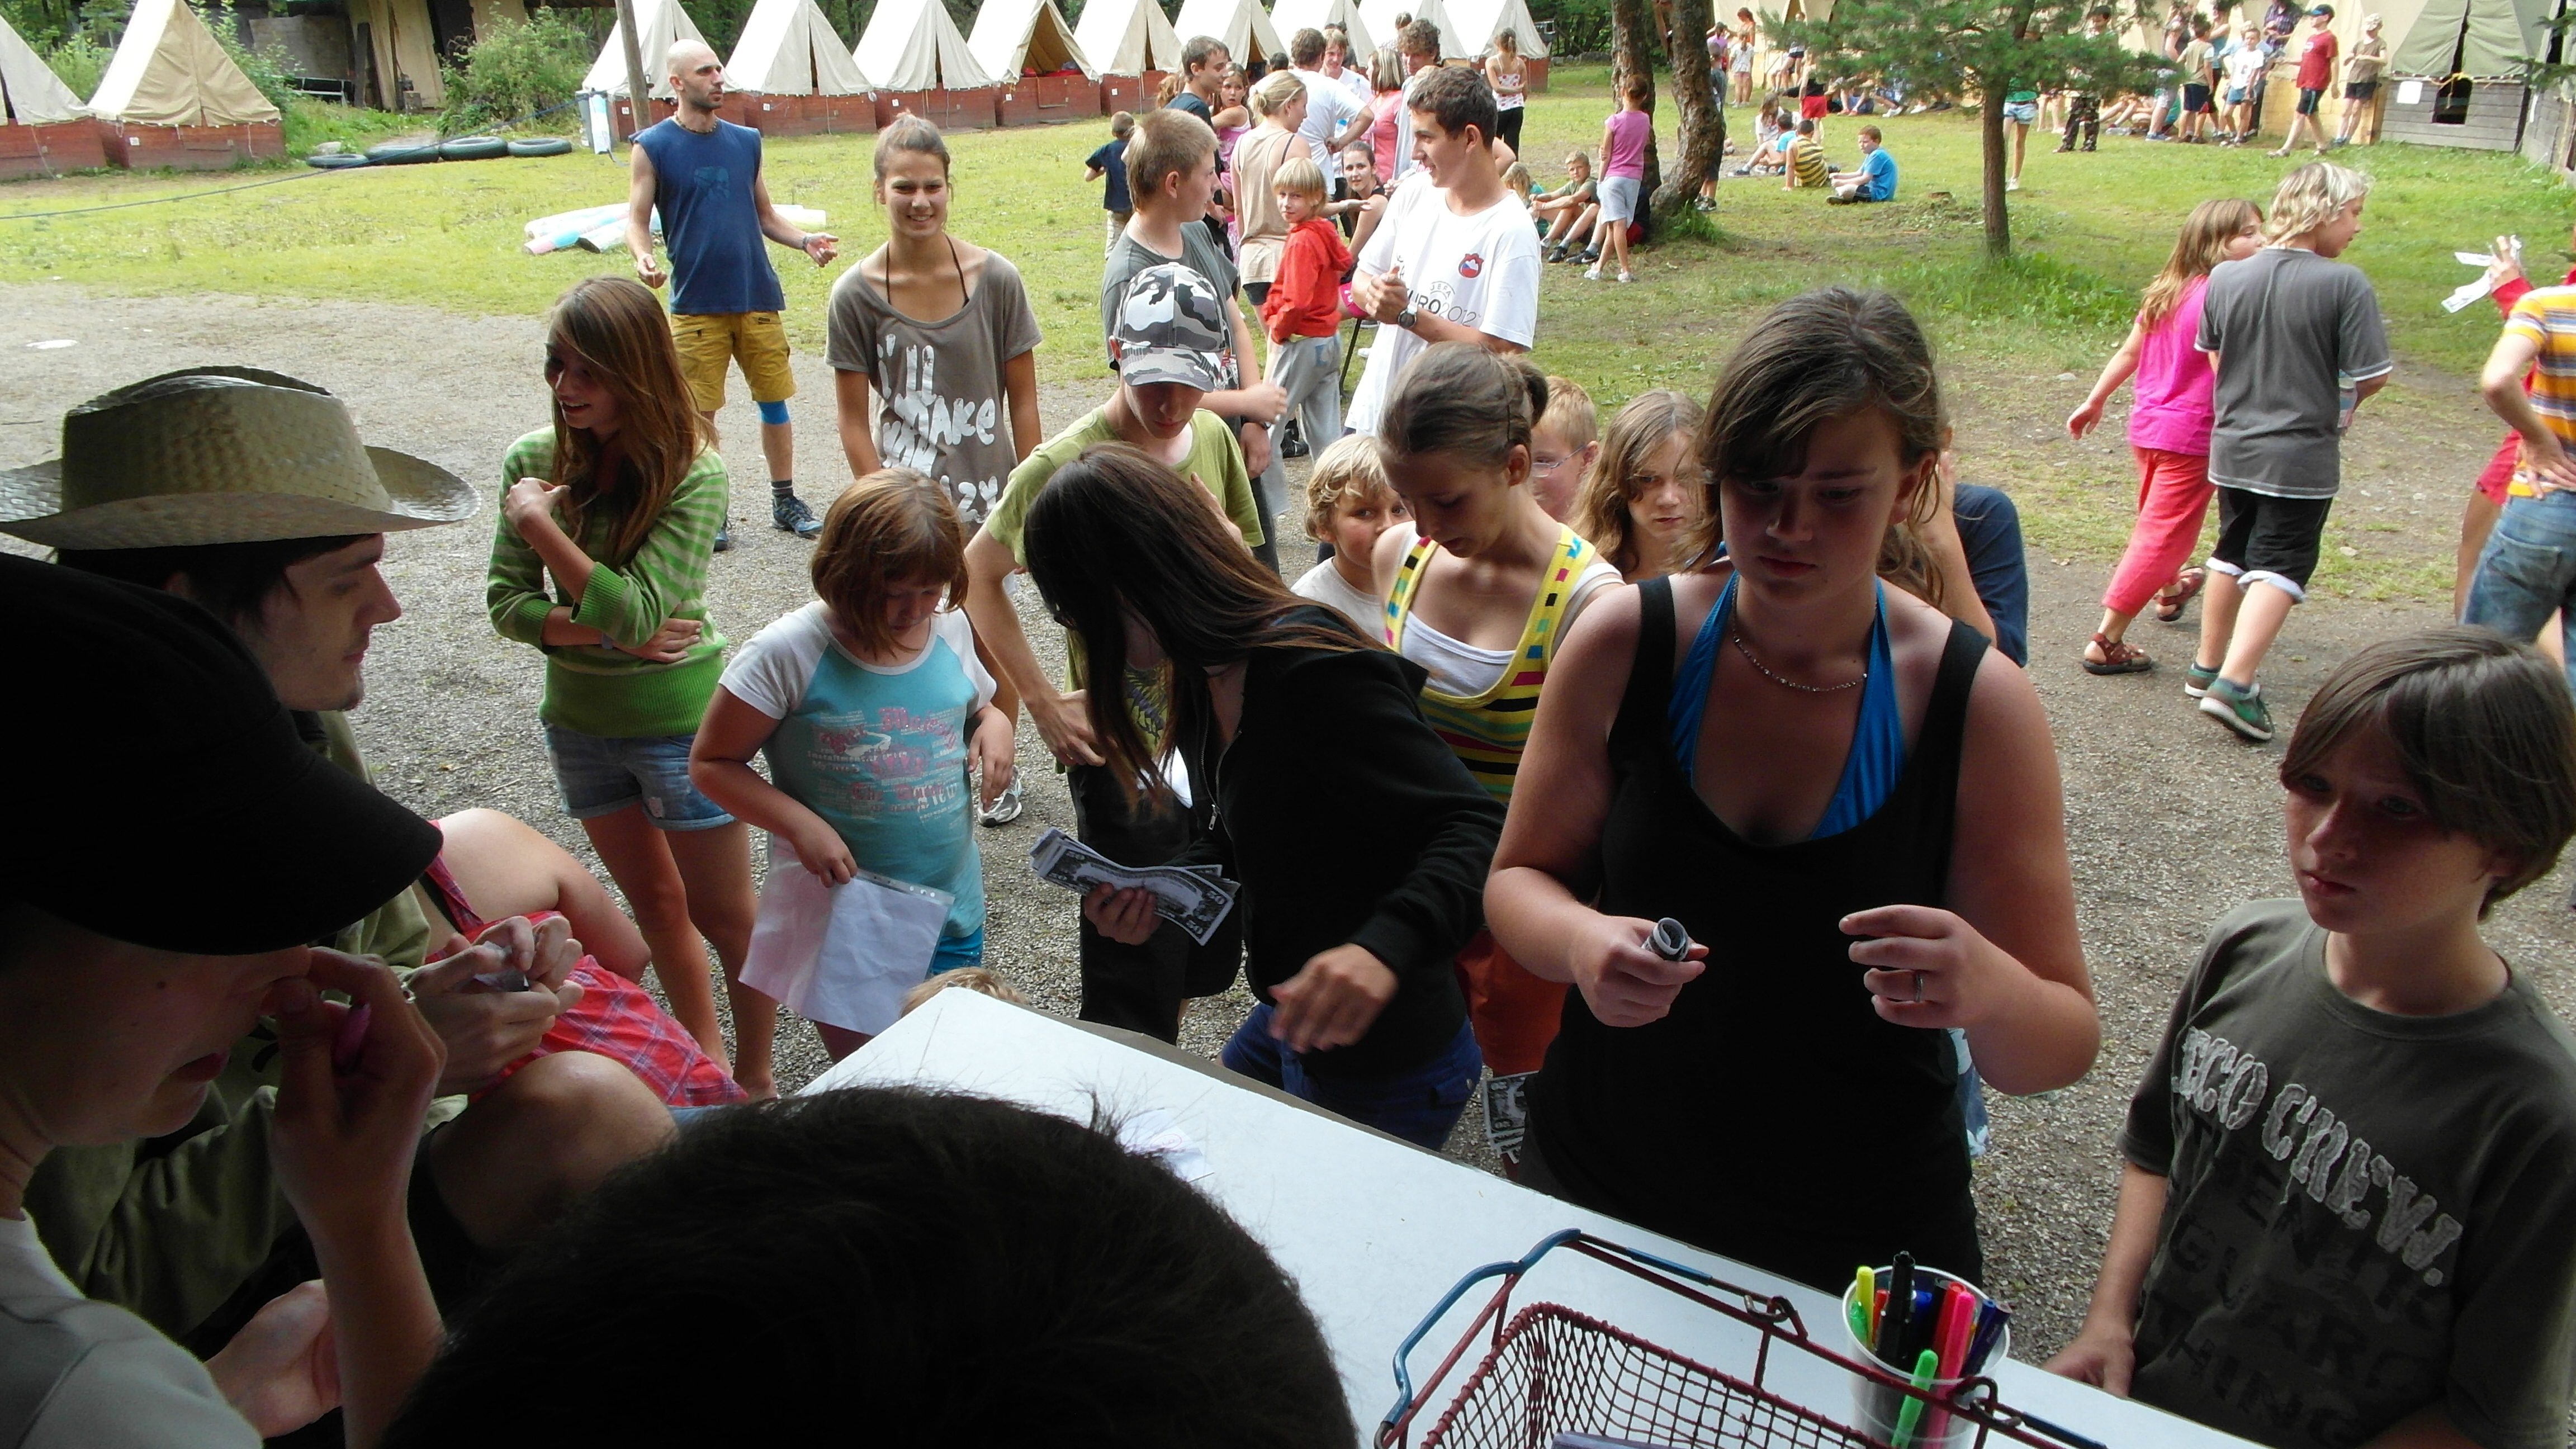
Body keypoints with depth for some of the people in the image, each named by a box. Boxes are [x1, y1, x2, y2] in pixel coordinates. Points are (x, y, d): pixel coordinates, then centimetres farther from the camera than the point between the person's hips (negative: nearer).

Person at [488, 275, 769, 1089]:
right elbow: (506, 601, -5)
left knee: (723, 916, 9)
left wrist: (540, 524, -23)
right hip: (578, 721, 5)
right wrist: (605, 631, -19)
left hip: (679, 723, -5)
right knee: (655, 904, 20)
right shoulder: (535, 459, -6)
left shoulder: (692, 474, -20)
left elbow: (636, 610, -28)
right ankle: (704, 1063, 38)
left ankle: (755, 1078, 29)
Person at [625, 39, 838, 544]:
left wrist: (804, 240, -2)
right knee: (699, 410, 2)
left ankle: (785, 501, 19)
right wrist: (643, 257, -22)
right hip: (696, 303, -3)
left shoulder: (746, 141, 10)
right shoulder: (653, 147, -1)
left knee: (775, 399, 7)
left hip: (759, 297, 3)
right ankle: (708, 509, 15)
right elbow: (637, 220, -1)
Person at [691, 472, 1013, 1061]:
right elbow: (712, 763, -9)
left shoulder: (951, 628, -1)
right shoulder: (789, 653, -16)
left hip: (953, 907, 5)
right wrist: (801, 824, -23)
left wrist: (995, 726, -6)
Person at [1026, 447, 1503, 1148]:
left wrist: (1384, 947, -47)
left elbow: (1477, 829, -31)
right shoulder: (1206, 674, 0)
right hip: (1286, 1027, 9)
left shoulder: (1316, 672, -28)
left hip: (1385, 1069, -9)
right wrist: (1160, 896, -3)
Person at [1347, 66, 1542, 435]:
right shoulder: (1414, 194, 4)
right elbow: (1361, 279, 12)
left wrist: (1408, 315, -19)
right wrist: (1374, 293, -12)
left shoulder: (1511, 232, -15)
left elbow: (1503, 350, -21)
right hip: (1372, 410, 6)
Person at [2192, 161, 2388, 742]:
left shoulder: (2225, 278, -1)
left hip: (2233, 447, 5)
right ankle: (2234, 684, -10)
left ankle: (2208, 667, 28)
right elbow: (2372, 376, -12)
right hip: (2302, 455, -5)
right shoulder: (2345, 284, -15)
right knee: (2280, 564, 0)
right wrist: (2336, 400, 9)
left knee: (2232, 553, 19)